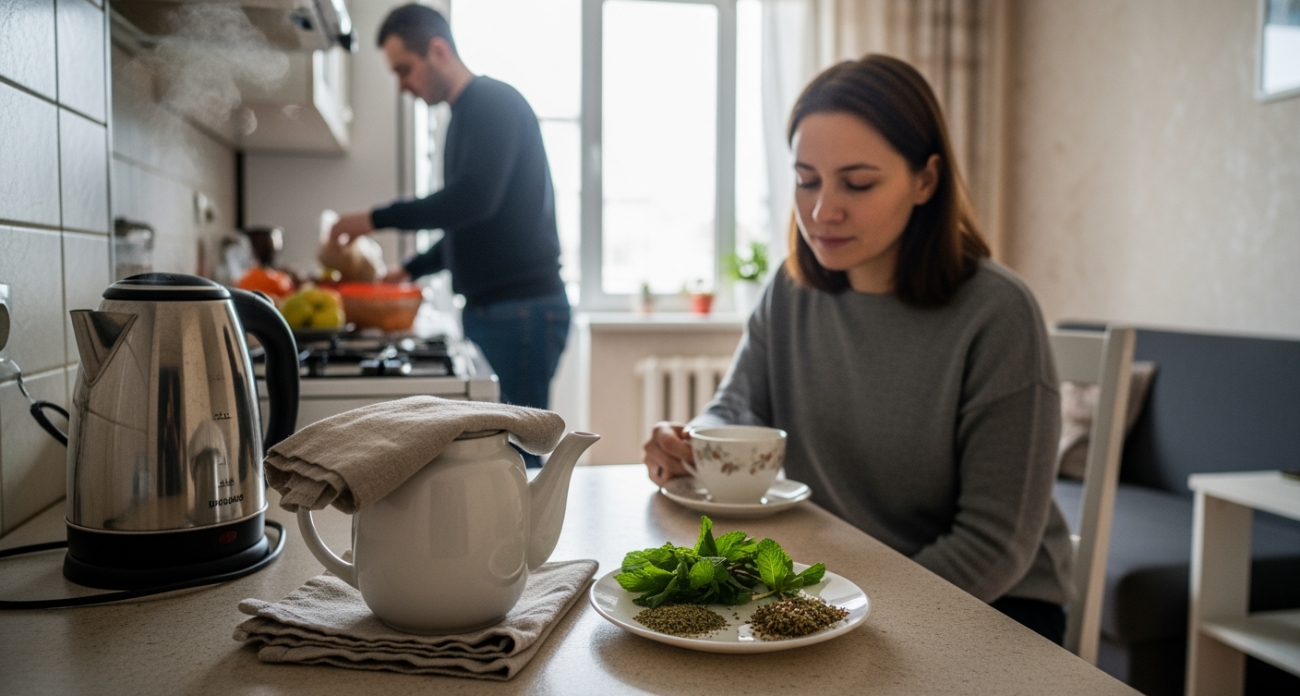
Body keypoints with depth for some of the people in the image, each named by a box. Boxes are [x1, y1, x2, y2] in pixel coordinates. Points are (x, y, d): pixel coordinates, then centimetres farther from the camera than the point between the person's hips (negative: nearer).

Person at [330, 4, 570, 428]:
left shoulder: (494, 103, -9)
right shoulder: (468, 114, 20)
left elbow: (475, 199, -23)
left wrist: (377, 219, -17)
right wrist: (411, 271, 20)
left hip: (522, 309, -9)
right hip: (489, 309, 9)